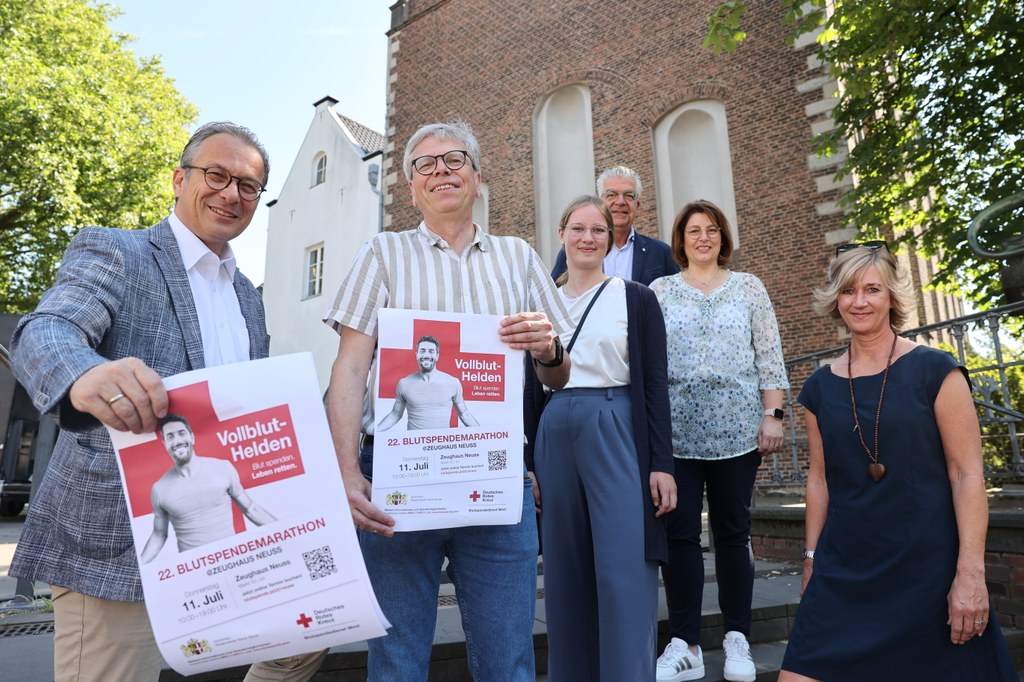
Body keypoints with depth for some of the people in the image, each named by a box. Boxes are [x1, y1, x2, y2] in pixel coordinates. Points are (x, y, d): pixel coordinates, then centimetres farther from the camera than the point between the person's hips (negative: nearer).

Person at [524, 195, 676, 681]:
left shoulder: (636, 300, 3)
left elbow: (654, 386, 0)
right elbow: (530, 387, 12)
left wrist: (661, 463, -8)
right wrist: (528, 461, 9)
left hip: (617, 433, -3)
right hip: (554, 436, 4)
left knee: (624, 575, -5)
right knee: (565, 576, 12)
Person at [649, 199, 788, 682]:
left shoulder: (748, 287, 11)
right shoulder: (659, 290, 10)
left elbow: (769, 357, 8)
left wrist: (772, 415, -1)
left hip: (736, 428, 0)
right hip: (675, 430, 0)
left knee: (733, 532, 6)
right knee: (679, 533, 0)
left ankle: (737, 639, 20)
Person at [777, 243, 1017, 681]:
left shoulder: (934, 370, -5)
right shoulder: (820, 387, 6)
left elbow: (967, 474, -8)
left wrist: (971, 573, -13)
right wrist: (811, 558, 10)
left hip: (928, 569, -3)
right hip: (843, 572, 3)